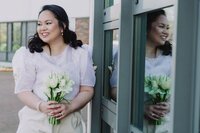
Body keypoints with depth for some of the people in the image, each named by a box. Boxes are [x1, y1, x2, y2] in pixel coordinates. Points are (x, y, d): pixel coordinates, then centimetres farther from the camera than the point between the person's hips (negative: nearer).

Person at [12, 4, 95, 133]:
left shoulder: (81, 55, 1)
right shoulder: (29, 54, 0)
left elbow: (87, 90, 0)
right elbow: (23, 90, -3)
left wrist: (69, 108, -17)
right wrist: (41, 106, -21)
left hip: (68, 122, 1)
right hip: (35, 122, 0)